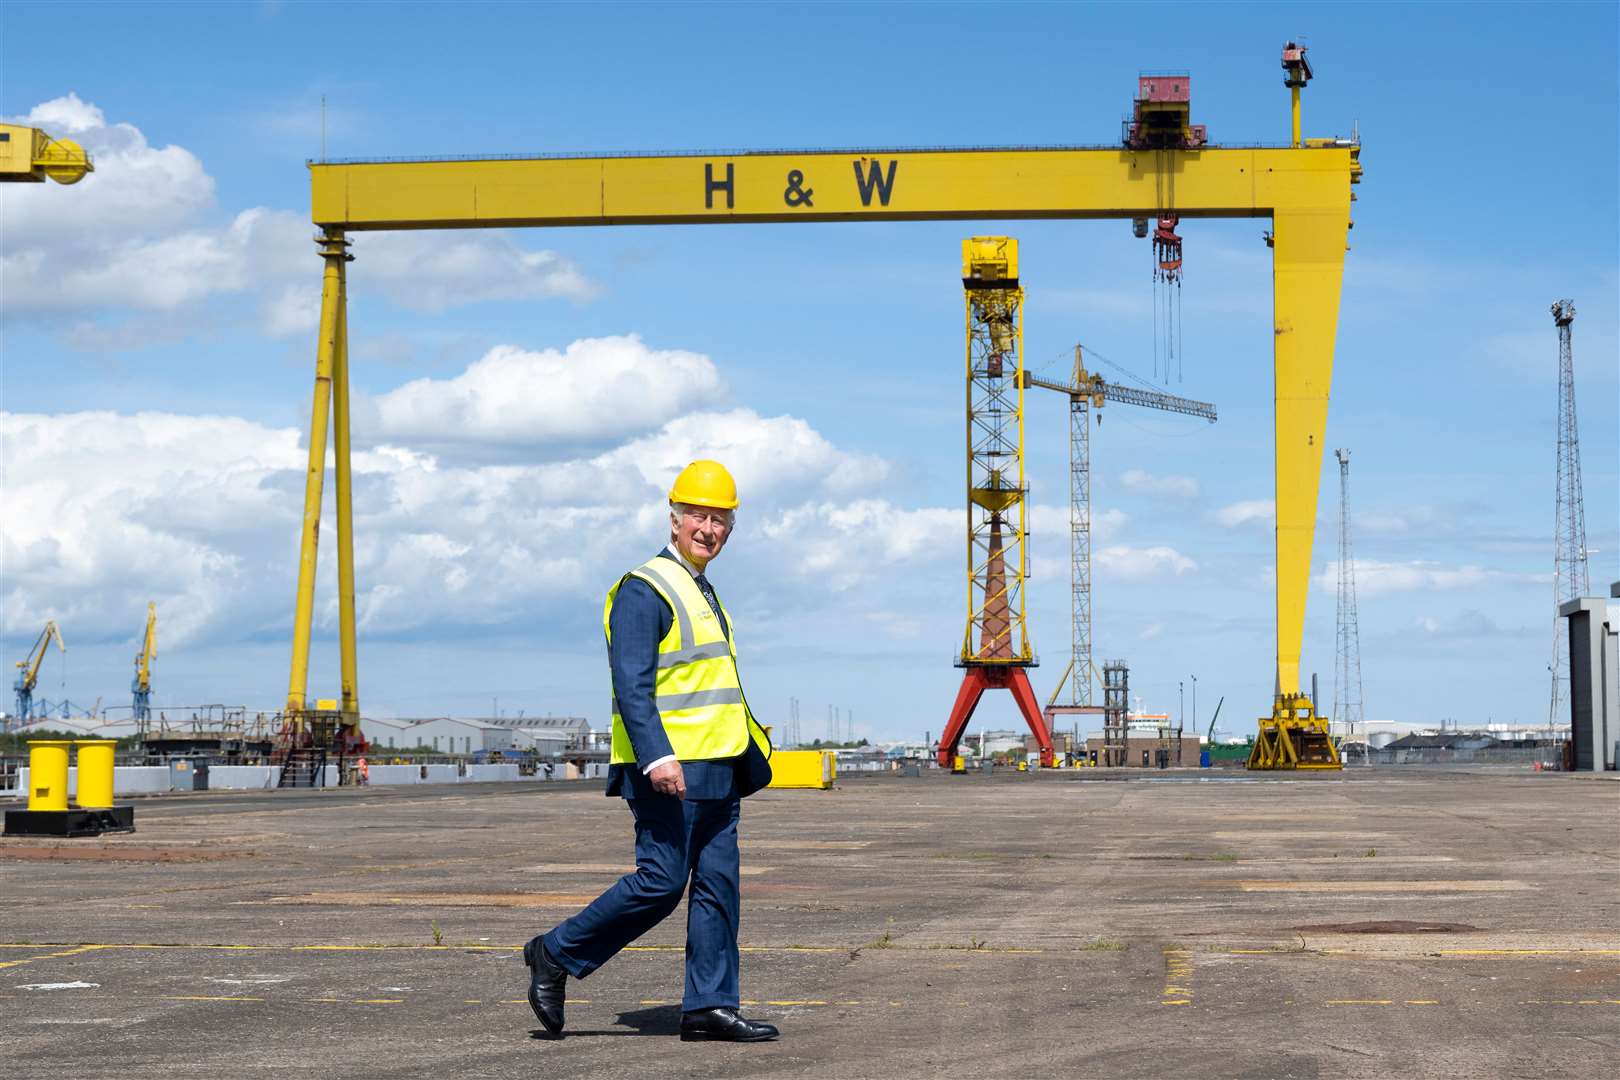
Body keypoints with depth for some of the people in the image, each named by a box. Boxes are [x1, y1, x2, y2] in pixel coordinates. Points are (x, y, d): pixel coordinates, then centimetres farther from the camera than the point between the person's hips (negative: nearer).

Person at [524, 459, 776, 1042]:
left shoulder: (705, 595, 21)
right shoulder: (644, 590, -9)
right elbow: (631, 685, -19)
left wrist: (745, 766, 26)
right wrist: (656, 756, -29)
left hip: (716, 771, 9)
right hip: (669, 771, -9)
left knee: (717, 885, 4)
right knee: (661, 881, -10)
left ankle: (710, 1005, 6)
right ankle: (555, 955, 3)